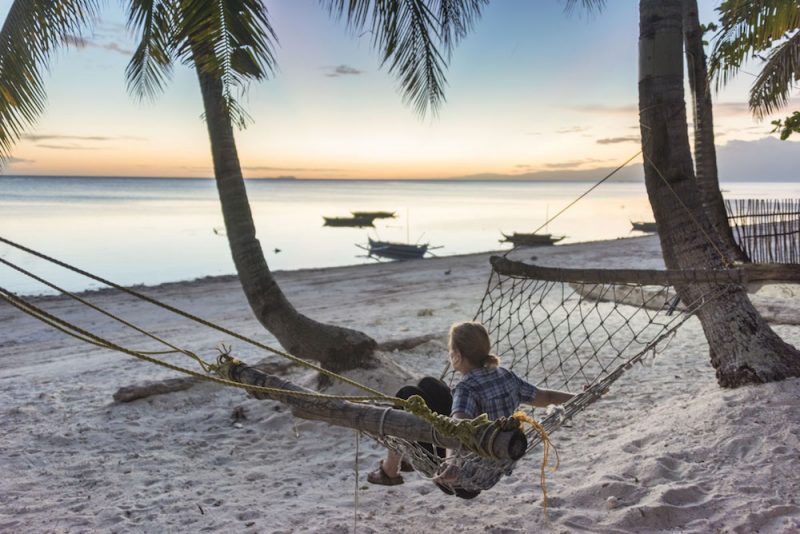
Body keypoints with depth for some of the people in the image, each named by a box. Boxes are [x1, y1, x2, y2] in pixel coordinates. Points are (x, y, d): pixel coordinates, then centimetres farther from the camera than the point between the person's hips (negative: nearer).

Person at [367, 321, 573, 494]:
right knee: (428, 385, 15)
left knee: (408, 395, -3)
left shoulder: (467, 389, -27)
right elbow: (545, 397, 2)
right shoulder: (506, 376, -6)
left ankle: (390, 470, 12)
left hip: (463, 478, -8)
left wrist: (453, 466, -59)